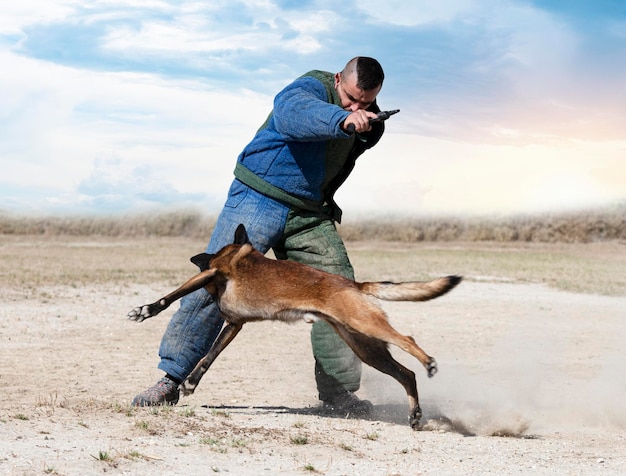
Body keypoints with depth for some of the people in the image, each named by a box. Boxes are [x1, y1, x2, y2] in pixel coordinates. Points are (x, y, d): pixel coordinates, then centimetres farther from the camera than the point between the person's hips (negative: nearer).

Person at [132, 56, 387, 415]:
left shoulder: (368, 122, 7)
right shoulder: (312, 88, -16)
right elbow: (293, 112, -42)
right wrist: (341, 119, -59)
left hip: (308, 214, 6)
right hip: (258, 200, -6)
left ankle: (338, 391, 8)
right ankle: (171, 380, -5)